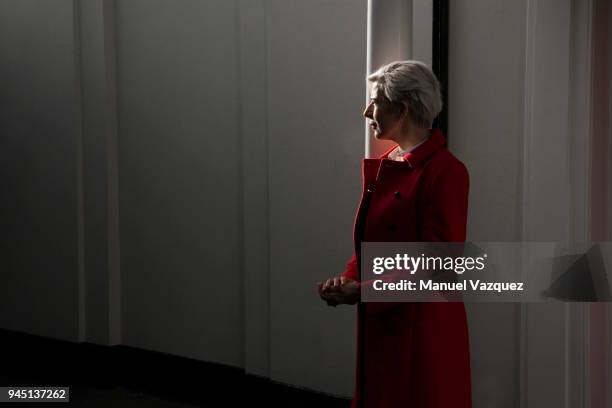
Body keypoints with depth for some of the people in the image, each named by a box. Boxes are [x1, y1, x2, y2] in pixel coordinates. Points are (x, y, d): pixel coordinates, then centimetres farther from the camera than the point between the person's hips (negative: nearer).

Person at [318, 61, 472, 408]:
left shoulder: (445, 170, -14)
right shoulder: (382, 167, 11)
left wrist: (363, 291, -18)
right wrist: (347, 281, -2)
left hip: (425, 330, -8)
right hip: (379, 326, 8)